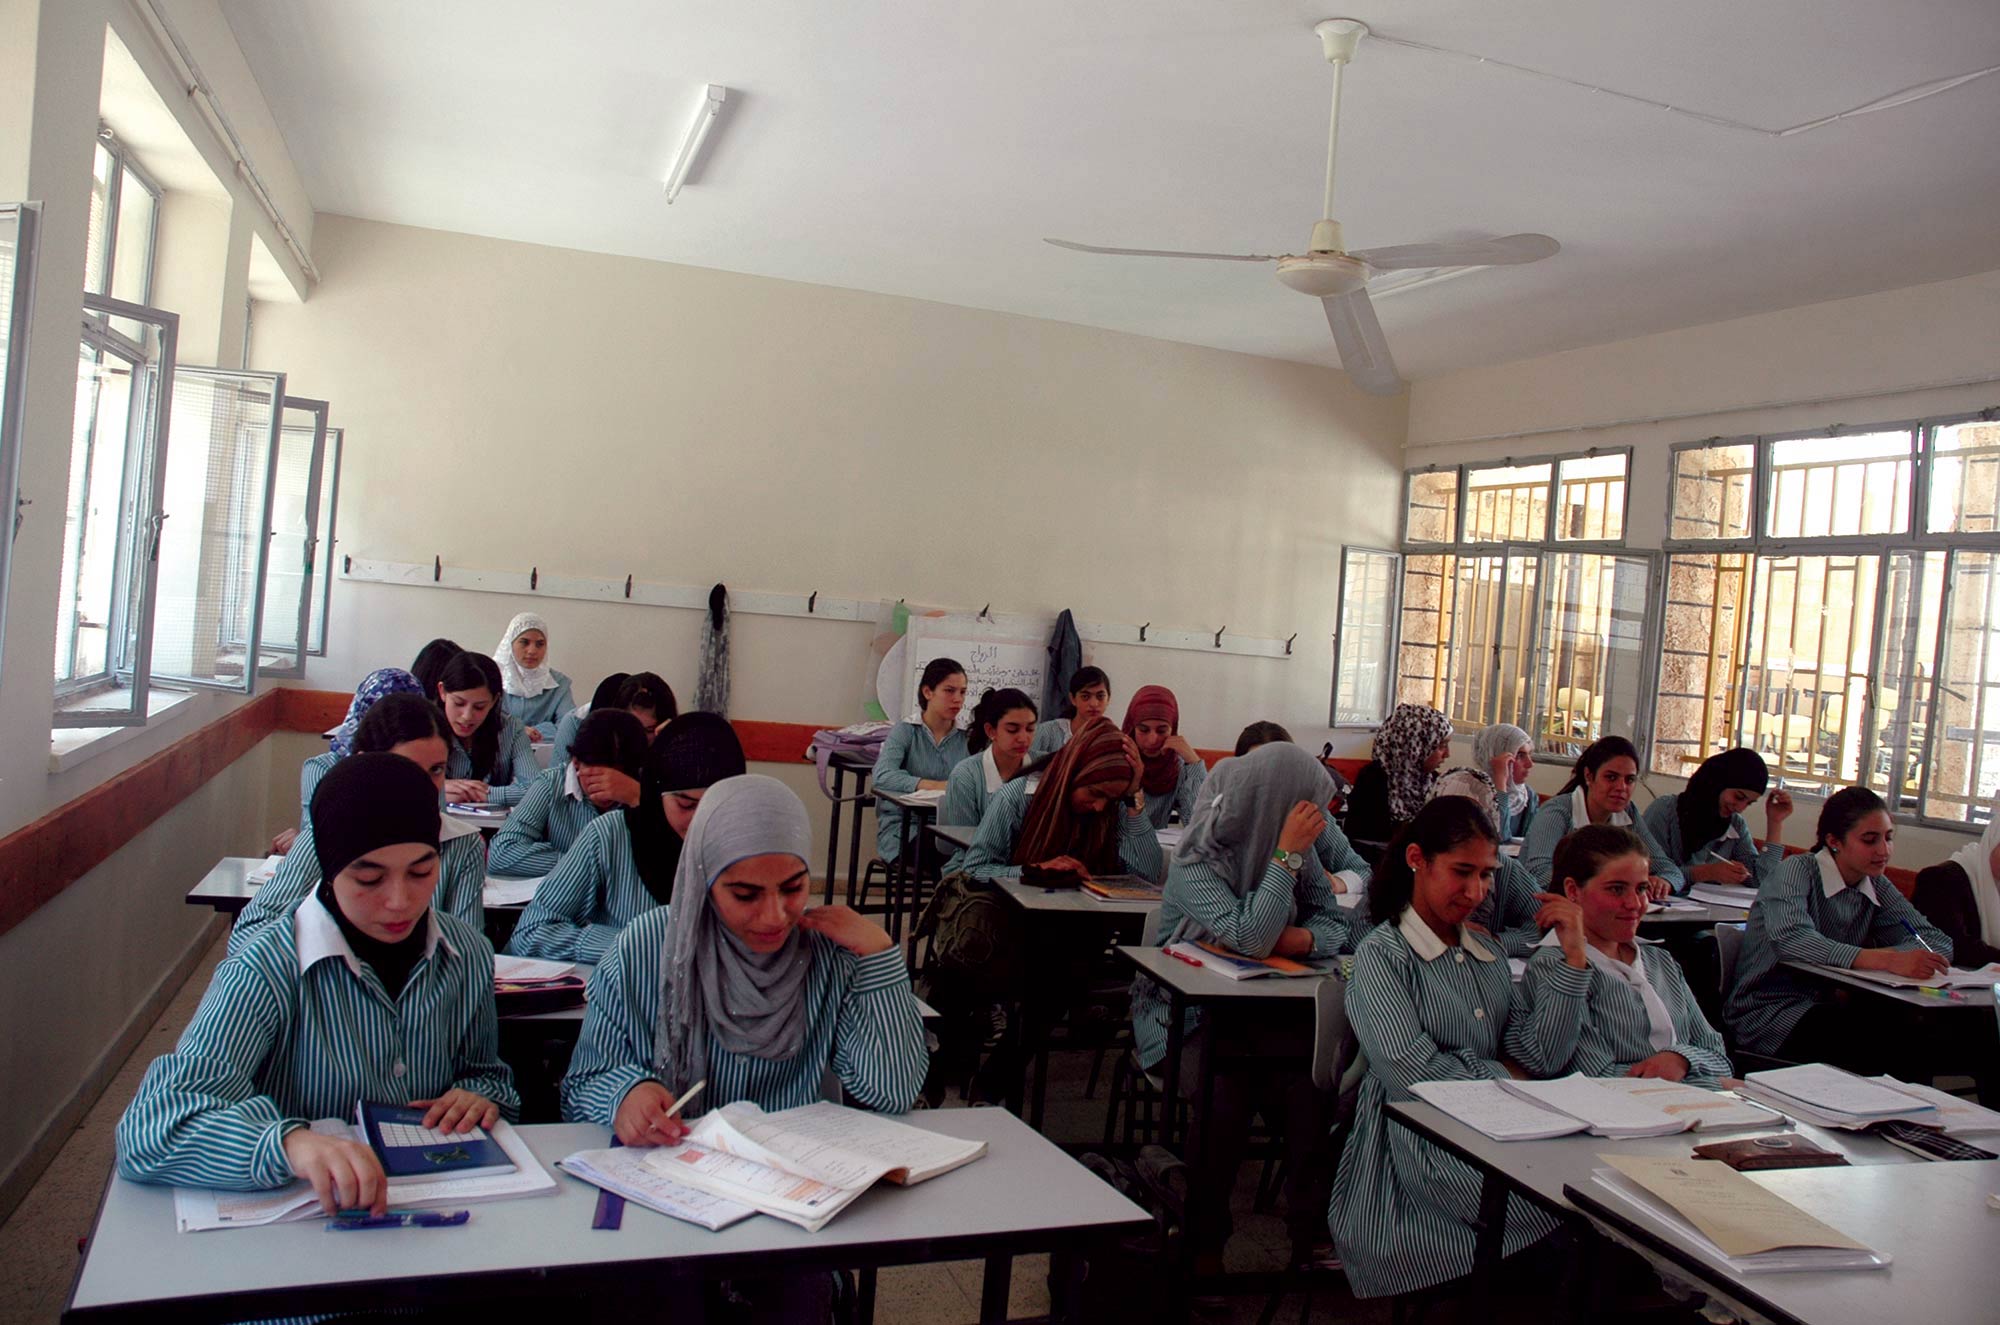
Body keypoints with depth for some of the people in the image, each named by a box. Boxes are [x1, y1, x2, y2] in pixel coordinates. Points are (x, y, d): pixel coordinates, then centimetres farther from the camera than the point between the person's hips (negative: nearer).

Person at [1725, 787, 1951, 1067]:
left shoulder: (1877, 886, 10)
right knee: (1881, 1048, -29)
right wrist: (1887, 961, -39)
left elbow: (1938, 941, -1)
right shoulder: (1796, 872, -11)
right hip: (1768, 1012, -6)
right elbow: (1791, 939, -30)